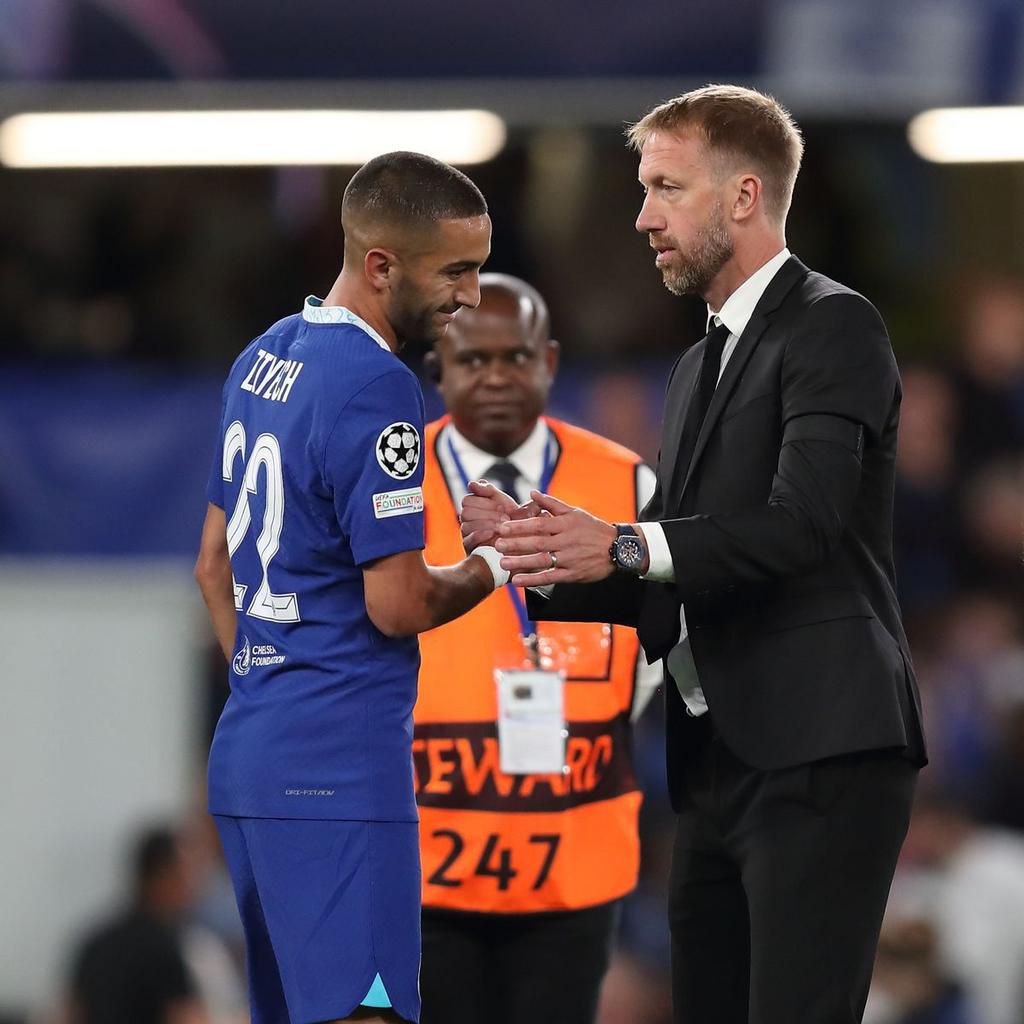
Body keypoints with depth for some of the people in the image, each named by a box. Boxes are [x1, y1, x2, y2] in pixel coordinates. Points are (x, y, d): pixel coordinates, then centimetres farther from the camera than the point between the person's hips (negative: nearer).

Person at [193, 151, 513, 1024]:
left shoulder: (263, 358, 14)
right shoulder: (376, 387, -15)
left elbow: (216, 567, 21)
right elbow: (397, 604, -15)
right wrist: (493, 568, 1)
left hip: (248, 749, 9)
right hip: (340, 763, -9)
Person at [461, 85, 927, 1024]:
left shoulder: (832, 328, -5)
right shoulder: (700, 366, 23)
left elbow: (800, 523, -20)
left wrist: (625, 550, -30)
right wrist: (546, 548, 2)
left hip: (820, 759, -9)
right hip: (718, 768, 9)